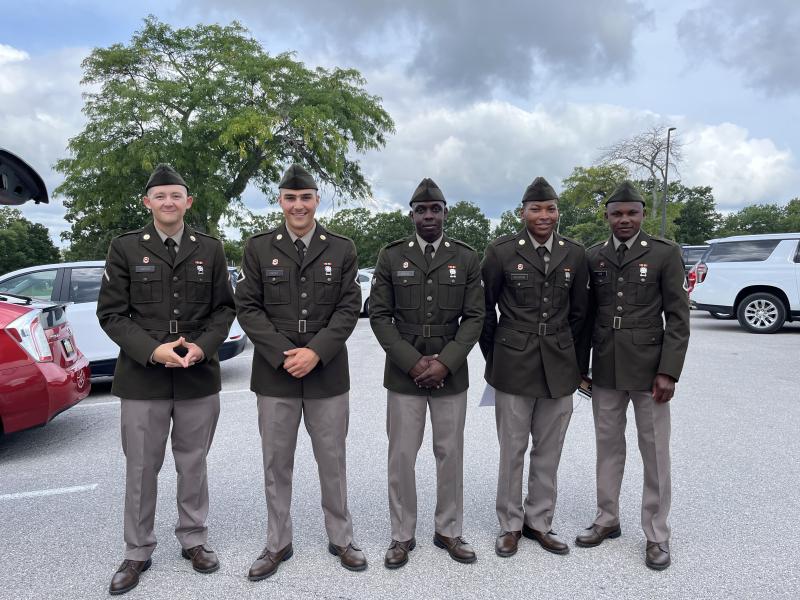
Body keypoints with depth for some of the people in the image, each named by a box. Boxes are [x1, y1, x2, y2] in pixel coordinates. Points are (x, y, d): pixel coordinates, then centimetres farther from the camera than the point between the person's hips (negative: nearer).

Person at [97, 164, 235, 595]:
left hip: (199, 377, 1)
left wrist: (202, 346, -12)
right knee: (141, 469, 9)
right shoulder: (125, 248, 0)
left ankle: (194, 540, 31)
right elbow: (111, 313, -2)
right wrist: (152, 350, -15)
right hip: (141, 378, -1)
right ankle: (137, 552, 27)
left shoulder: (210, 249, 5)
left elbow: (224, 308, 5)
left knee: (193, 465, 13)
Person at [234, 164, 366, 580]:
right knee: (276, 463, 11)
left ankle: (340, 539, 29)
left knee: (333, 460, 11)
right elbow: (247, 307, -2)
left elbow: (349, 307, -3)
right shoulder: (258, 247, 2)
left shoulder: (342, 249, 3)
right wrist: (283, 354, -14)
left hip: (328, 373, 0)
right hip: (274, 373, 0)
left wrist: (316, 352, -15)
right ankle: (277, 544, 28)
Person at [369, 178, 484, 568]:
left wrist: (444, 363, -13)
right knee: (401, 455, 5)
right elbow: (379, 316, -3)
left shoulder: (467, 258, 1)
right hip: (403, 373, 0)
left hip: (451, 372, 1)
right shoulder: (391, 256, 0)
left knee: (450, 454, 10)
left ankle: (448, 531, 27)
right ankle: (402, 535, 22)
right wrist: (413, 362, -12)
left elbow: (474, 318, -1)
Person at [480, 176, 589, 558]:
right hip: (513, 367, -3)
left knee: (548, 452, 12)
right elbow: (485, 308, 3)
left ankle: (538, 522, 29)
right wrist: (495, 358, 6)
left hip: (559, 369, 3)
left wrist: (566, 355, 14)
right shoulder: (501, 251, -4)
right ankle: (510, 525, 24)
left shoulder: (575, 254, 5)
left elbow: (578, 312, 13)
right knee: (512, 450, 7)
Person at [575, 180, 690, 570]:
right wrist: (581, 366, 8)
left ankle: (656, 534, 21)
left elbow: (678, 317, -6)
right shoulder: (594, 257, 5)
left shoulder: (665, 253, -4)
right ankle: (607, 520, 30)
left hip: (648, 370, -3)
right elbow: (588, 315, 9)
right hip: (605, 371, 3)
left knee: (655, 452, 6)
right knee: (608, 447, 14)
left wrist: (668, 372, -12)